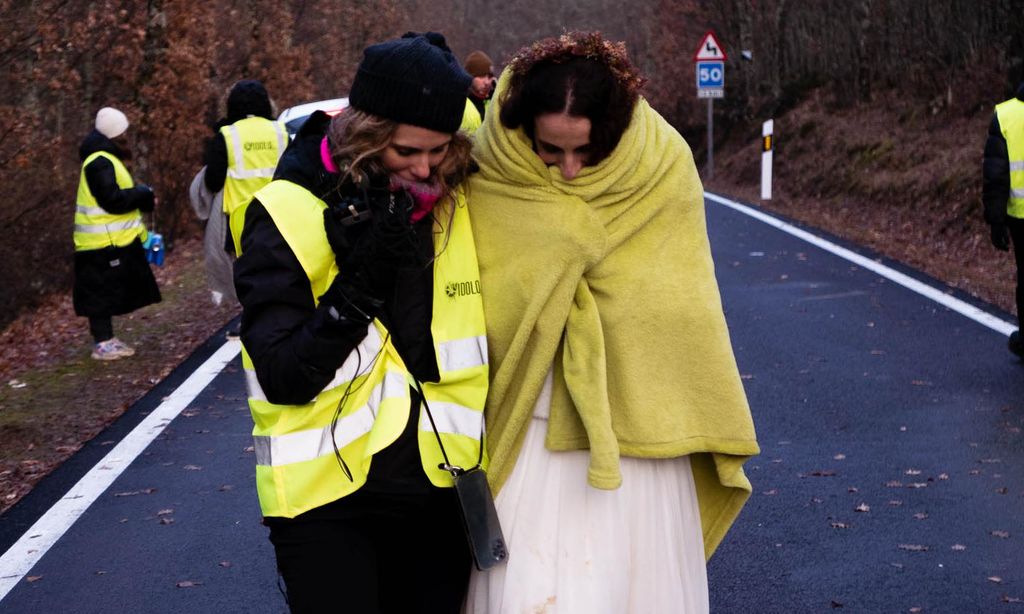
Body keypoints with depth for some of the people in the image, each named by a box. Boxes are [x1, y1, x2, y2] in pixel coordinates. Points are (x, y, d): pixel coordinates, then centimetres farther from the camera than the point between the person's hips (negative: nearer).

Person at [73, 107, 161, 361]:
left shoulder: (106, 159, 17)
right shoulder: (100, 163, -17)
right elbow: (113, 200, -23)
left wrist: (142, 197, 5)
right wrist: (144, 194, -12)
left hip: (113, 240, 10)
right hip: (103, 242, -10)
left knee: (110, 292, 15)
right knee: (103, 294, -5)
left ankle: (107, 339, 22)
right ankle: (102, 344, 0)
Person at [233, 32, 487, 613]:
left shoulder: (460, 204, 0)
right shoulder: (289, 212, -11)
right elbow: (285, 378, -16)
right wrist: (359, 285, -24)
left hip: (439, 488, 4)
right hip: (327, 498, -4)